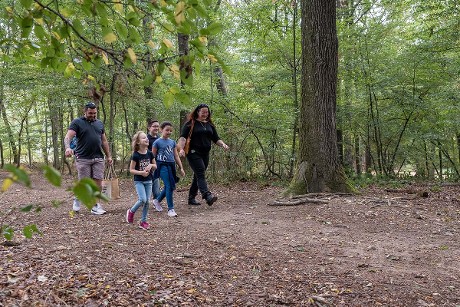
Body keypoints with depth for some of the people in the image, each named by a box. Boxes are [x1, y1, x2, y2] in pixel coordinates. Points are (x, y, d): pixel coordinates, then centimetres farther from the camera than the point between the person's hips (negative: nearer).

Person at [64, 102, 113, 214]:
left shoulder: (100, 123, 16)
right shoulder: (77, 122, 0)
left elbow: (104, 141, 20)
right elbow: (68, 136, -12)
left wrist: (108, 156, 17)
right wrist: (68, 148, -32)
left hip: (98, 158, 4)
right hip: (83, 158, -4)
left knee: (98, 182, 0)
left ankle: (95, 206, 11)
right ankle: (77, 199, 27)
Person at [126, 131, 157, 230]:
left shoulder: (150, 153, 2)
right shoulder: (135, 155, -11)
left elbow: (155, 166, 12)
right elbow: (131, 170, -9)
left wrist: (151, 165, -10)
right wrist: (141, 172, -24)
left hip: (148, 181, 4)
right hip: (139, 181, -4)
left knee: (147, 201, 2)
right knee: (143, 200, -17)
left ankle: (143, 221, 14)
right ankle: (131, 211, 11)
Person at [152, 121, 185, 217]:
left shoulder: (172, 142, 12)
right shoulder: (157, 142, -3)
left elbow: (176, 156, 14)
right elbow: (153, 157, 1)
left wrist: (181, 168, 10)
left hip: (171, 165, 6)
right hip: (162, 165, -6)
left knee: (170, 186, 12)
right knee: (169, 186, -11)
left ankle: (157, 200, 36)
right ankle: (170, 209, -4)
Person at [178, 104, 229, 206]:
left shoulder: (210, 125, 17)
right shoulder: (190, 123, 0)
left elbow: (216, 139, 17)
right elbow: (183, 137, -9)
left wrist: (223, 144, -4)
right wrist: (181, 149, -25)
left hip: (205, 154, 6)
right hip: (194, 153, -6)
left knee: (198, 176, 9)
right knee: (201, 174, -19)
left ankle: (191, 198, 19)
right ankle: (208, 196, -34)